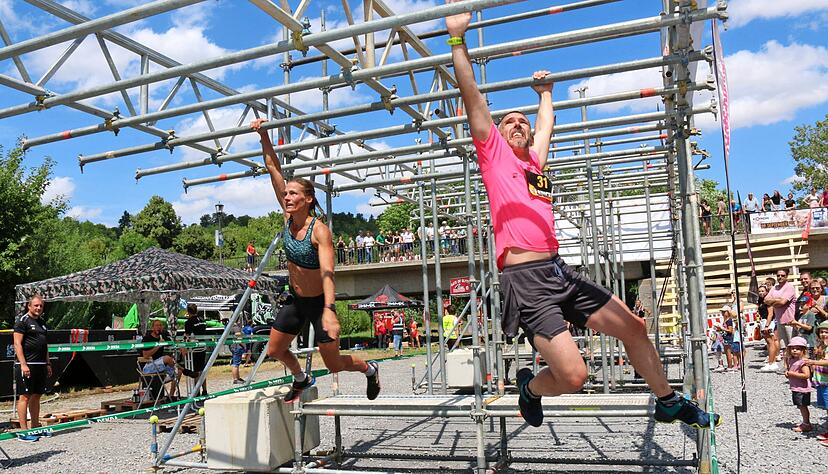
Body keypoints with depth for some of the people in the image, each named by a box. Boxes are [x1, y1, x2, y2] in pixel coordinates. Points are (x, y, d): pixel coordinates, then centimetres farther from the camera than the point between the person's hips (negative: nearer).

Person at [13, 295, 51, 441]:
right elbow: (17, 344, -12)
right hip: (26, 365, -8)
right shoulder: (22, 321, -5)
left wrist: (48, 364, 20)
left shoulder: (42, 322, 18)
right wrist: (23, 364, -19)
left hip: (40, 365, 8)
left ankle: (35, 427, 18)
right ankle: (24, 431, -3)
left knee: (36, 396, 11)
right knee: (24, 396, -5)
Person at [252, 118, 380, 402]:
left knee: (334, 365, 4)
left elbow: (327, 272, -36)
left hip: (319, 302, -6)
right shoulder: (289, 218, -8)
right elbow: (274, 169, -7)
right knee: (275, 350, 14)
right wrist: (263, 136, -12)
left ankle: (370, 370, 36)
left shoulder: (319, 230, -25)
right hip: (296, 301, 6)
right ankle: (302, 380, 44)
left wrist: (329, 311, -49)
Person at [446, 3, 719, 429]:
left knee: (633, 328, 14)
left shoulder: (534, 161, 21)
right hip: (525, 280, -8)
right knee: (573, 375, -17)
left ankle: (668, 402, 35)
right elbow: (472, 97, -1)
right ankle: (530, 386, 17)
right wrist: (457, 38, -3)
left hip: (559, 272, 8)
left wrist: (545, 93, 53)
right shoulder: (493, 154, 4)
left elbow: (546, 123, 41)